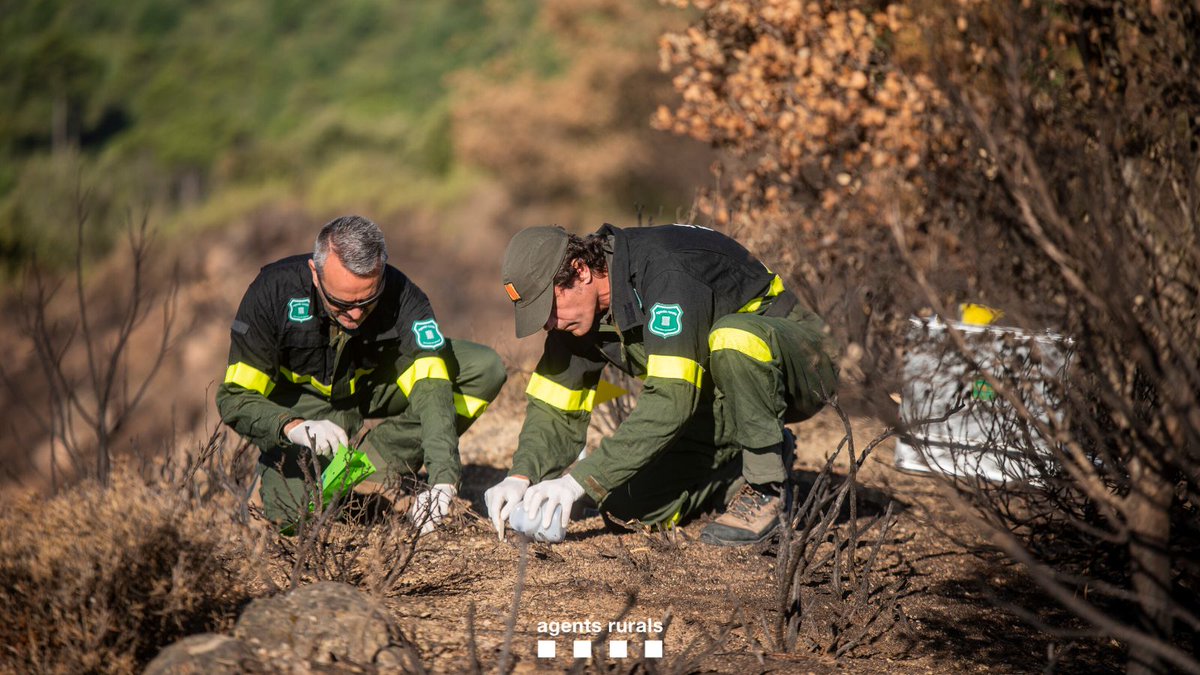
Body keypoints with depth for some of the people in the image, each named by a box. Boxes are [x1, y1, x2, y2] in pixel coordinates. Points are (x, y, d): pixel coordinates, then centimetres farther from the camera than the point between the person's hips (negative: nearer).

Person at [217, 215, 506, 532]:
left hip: (373, 387, 2)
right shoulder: (274, 291, -29)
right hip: (303, 400, -2)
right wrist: (293, 426, -47)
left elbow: (432, 390, -36)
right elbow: (235, 398, -26)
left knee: (486, 369, -19)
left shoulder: (402, 296, -28)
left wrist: (442, 479, -51)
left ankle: (373, 461, -12)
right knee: (291, 512, -25)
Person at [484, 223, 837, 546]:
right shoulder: (579, 309, -6)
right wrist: (521, 477, -21)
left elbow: (672, 399, -39)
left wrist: (582, 479, -41)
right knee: (628, 506, -10)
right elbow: (555, 411, -1)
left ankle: (764, 487, -20)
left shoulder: (666, 272, -32)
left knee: (733, 338, -41)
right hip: (717, 395, 7)